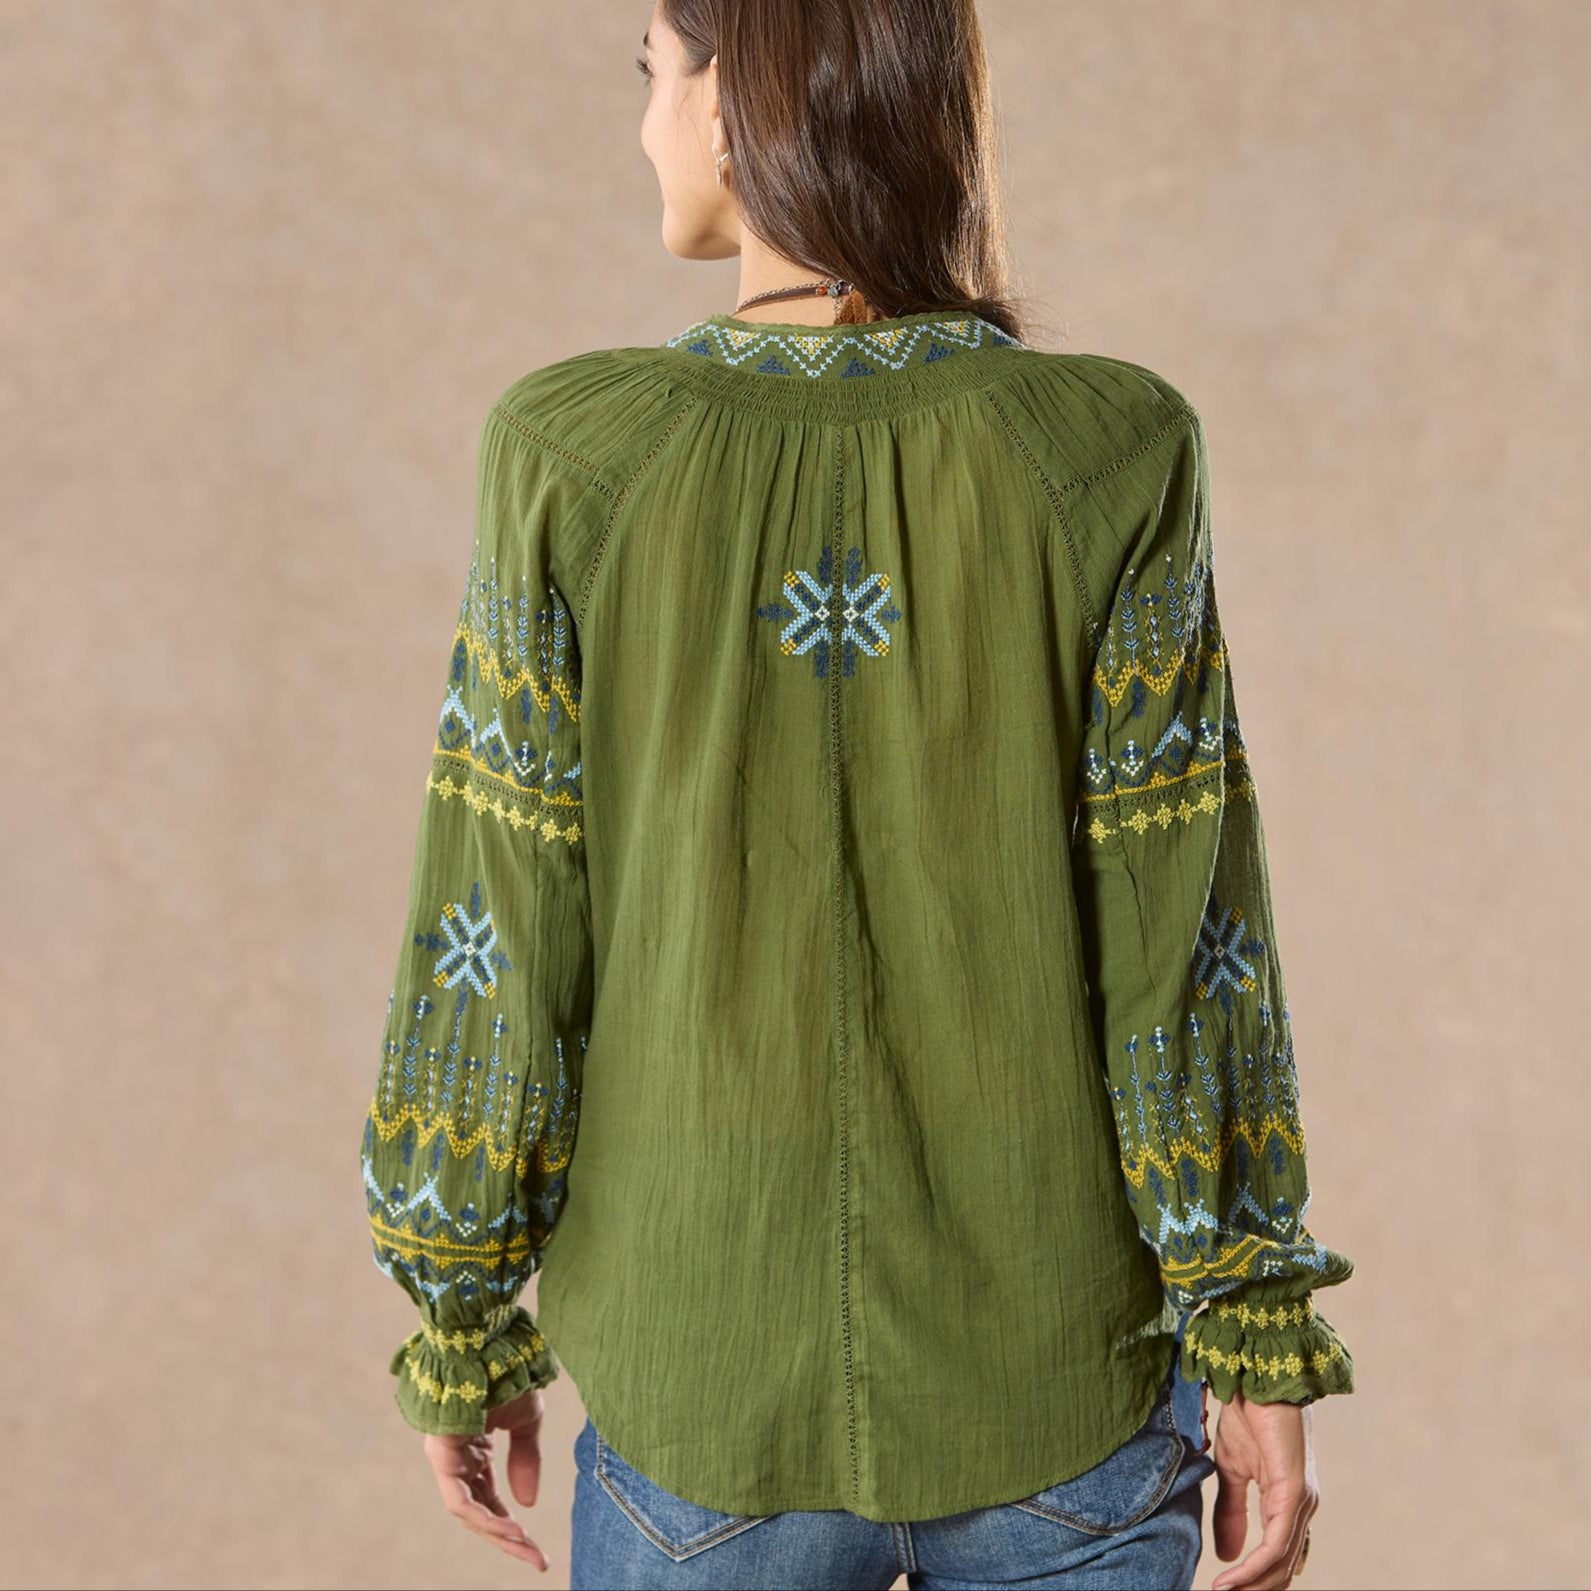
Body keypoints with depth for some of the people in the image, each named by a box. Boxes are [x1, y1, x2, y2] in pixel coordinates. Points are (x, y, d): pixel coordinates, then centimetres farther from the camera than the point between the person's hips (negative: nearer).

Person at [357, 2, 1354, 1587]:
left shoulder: (573, 456, -13)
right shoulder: (1111, 455, -12)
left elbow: (500, 935, -8)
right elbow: (1179, 938, -11)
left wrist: (459, 1331, 5)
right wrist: (1263, 1353, -2)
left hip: (715, 1391, 0)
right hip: (1057, 1384, 1)